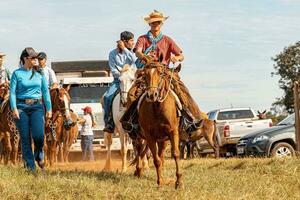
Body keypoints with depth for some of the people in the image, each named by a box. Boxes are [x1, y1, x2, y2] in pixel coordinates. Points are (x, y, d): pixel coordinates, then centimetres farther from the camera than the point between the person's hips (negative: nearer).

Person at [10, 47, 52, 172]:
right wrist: (14, 108, -16)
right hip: (21, 107, -1)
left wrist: (49, 109, 5)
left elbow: (45, 91, 10)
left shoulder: (39, 73, 8)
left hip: (37, 106, 1)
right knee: (25, 138, 0)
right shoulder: (17, 73, 1)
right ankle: (30, 167, 8)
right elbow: (12, 92, -4)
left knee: (38, 135, -15)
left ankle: (39, 157, 13)